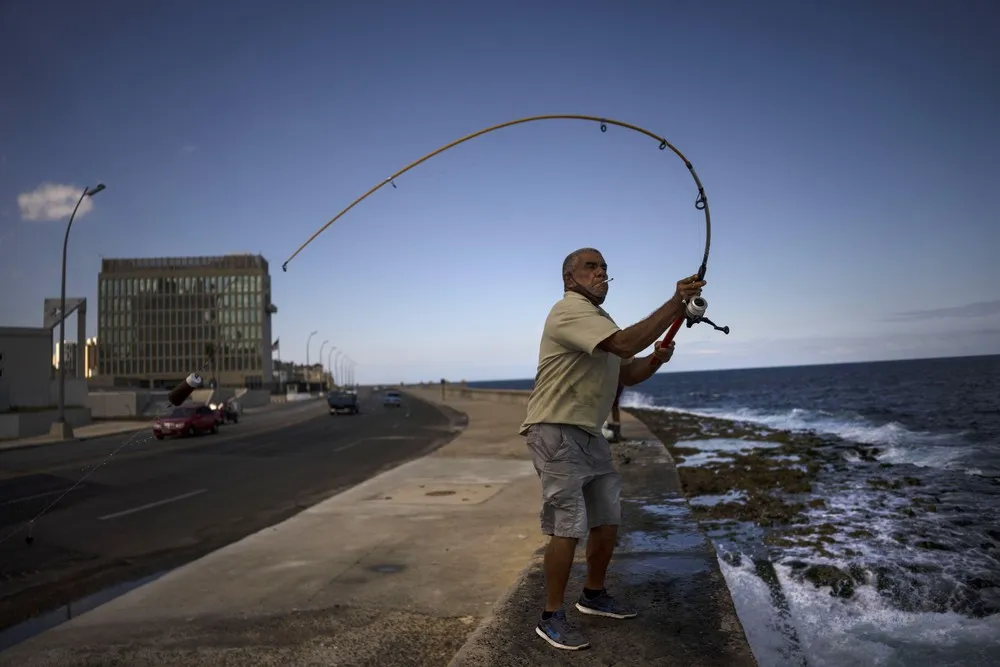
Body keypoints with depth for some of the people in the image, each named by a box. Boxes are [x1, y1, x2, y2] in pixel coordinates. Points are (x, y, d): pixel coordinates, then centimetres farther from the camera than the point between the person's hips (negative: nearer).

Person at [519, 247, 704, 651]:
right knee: (568, 526, -9)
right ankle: (551, 617, 6)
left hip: (590, 433, 10)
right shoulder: (571, 310, -14)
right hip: (556, 432, -10)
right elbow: (625, 343, -29)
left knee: (607, 519, 15)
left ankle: (594, 595, 33)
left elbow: (626, 374, 18)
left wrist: (653, 362, -3)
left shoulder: (598, 318, 19)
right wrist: (676, 303, -25)